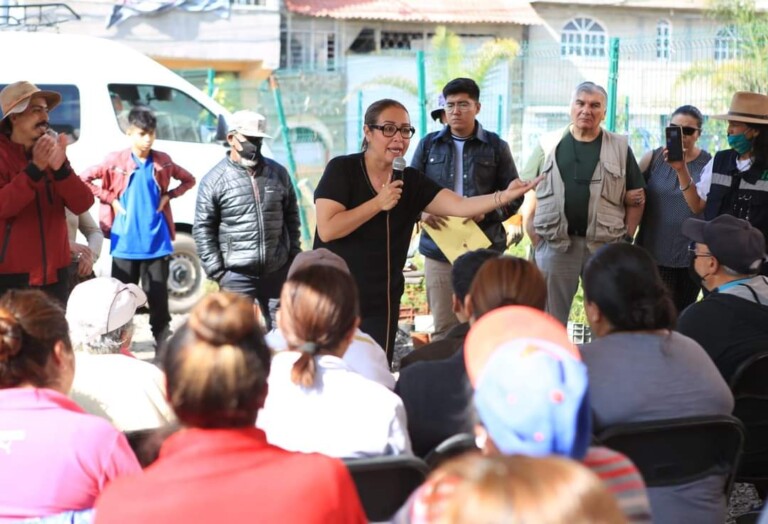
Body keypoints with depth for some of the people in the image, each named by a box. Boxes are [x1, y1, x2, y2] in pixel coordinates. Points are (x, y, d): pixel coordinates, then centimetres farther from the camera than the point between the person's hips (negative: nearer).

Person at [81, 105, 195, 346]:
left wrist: (168, 196, 2)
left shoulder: (163, 162, 4)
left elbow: (188, 180, 17)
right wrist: (110, 200, -6)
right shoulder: (115, 161, -3)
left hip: (156, 242, 1)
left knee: (158, 297, 4)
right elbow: (84, 180, -1)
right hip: (125, 243, -1)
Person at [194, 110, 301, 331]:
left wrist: (294, 256, 11)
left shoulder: (278, 173, 7)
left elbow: (291, 217, 15)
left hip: (277, 271, 4)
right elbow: (203, 229, -3)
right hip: (236, 274, -4)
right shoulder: (215, 180, -5)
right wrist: (216, 270, -7)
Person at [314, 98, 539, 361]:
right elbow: (327, 229, -18)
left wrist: (505, 196, -26)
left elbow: (460, 205, -10)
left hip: (381, 304, 4)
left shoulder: (412, 181, 3)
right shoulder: (342, 169, -8)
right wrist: (378, 204, -17)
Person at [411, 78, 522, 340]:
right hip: (439, 248, 1)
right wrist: (421, 211, -10)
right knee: (443, 328, 3)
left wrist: (486, 212, -11)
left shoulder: (496, 147, 6)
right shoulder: (429, 144, 10)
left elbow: (513, 195, 7)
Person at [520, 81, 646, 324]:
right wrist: (531, 231, -2)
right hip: (555, 242, 0)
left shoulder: (619, 148, 8)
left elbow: (636, 196, 10)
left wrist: (627, 237, 2)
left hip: (606, 243, 0)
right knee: (551, 318, 6)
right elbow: (529, 191, 8)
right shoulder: (549, 144, 8)